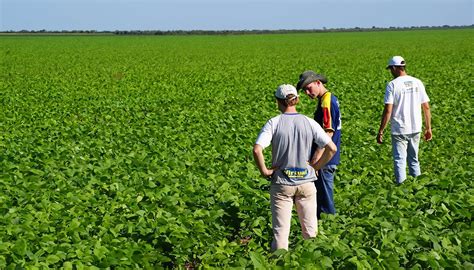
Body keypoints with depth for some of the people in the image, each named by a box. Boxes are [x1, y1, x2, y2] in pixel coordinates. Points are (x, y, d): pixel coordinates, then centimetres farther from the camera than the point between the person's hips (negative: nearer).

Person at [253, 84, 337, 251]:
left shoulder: (273, 123, -9)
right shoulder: (309, 123, -3)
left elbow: (257, 149, -22)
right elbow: (332, 148, -6)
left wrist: (264, 171, -9)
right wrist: (316, 167, 5)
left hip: (281, 183, -2)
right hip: (306, 181, 2)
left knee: (280, 229, 5)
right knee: (310, 230, 15)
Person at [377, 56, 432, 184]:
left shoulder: (392, 85, -10)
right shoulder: (417, 83, 4)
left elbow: (388, 111, -15)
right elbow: (426, 107, 5)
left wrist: (380, 131, -10)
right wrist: (428, 128, 13)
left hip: (399, 131, -5)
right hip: (415, 129, 5)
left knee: (399, 160, 1)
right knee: (414, 159, 18)